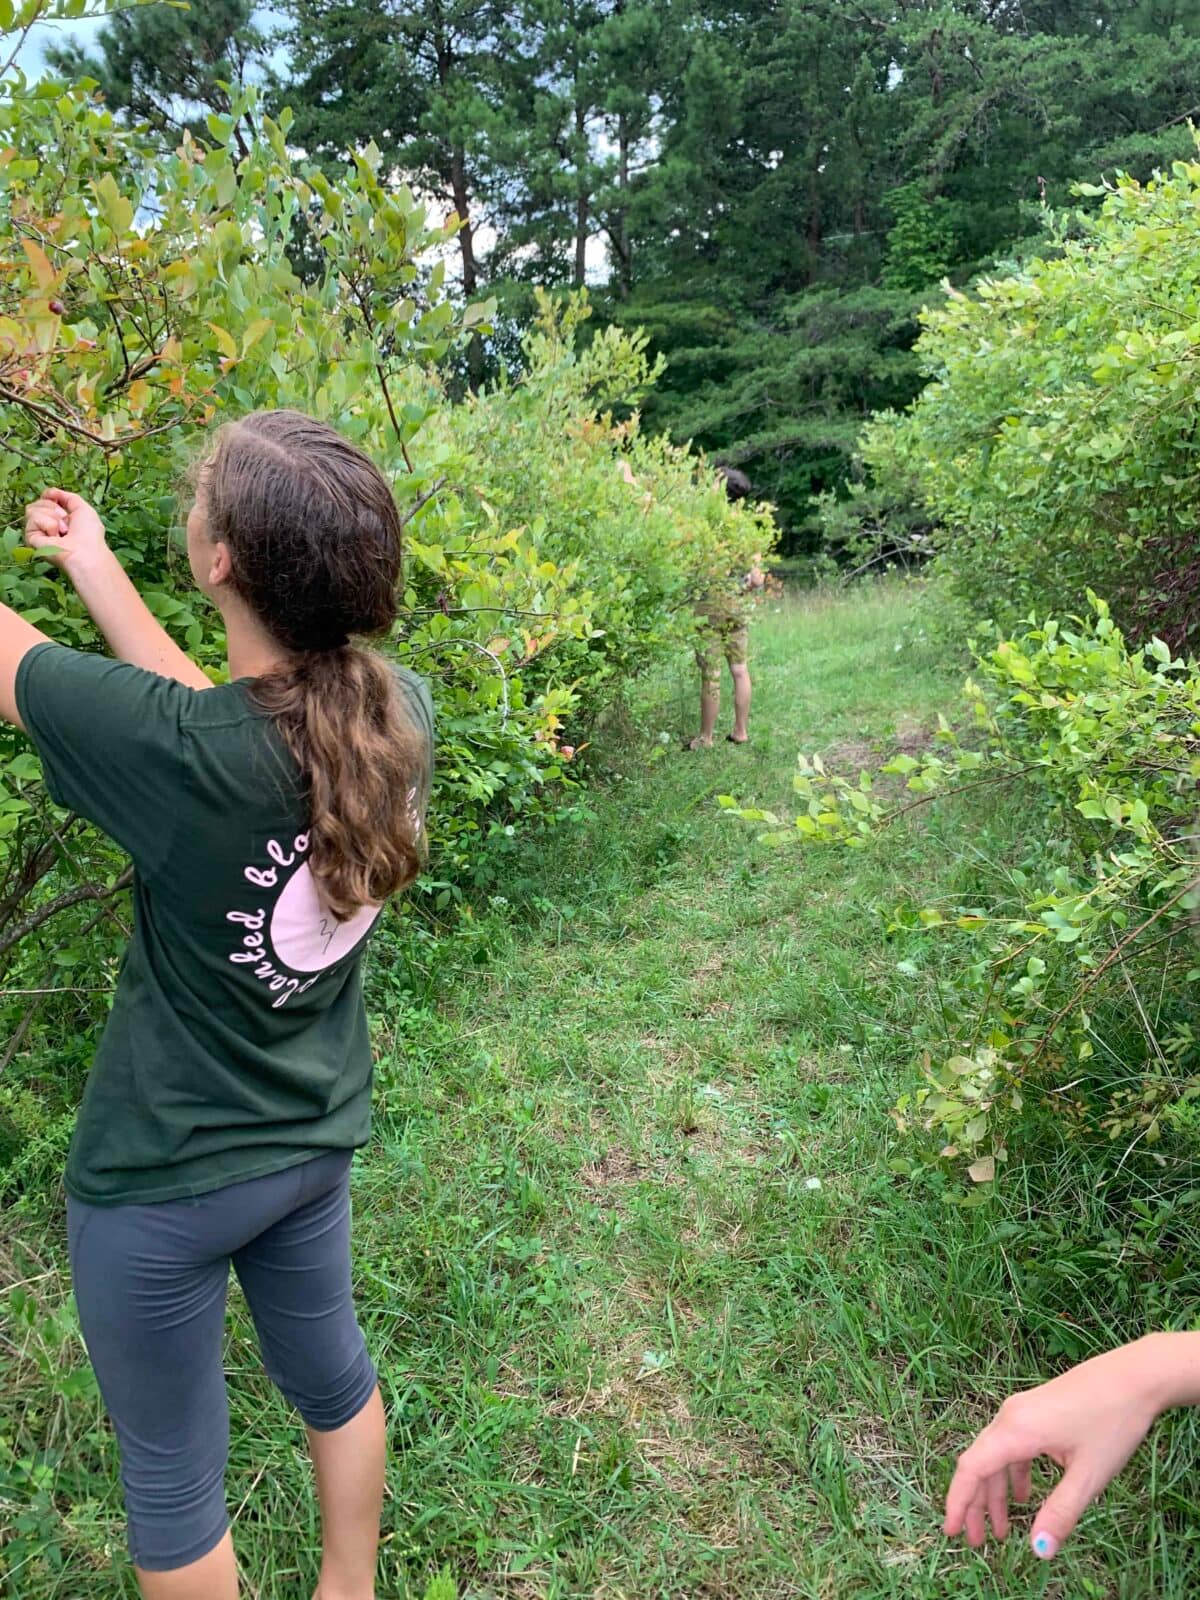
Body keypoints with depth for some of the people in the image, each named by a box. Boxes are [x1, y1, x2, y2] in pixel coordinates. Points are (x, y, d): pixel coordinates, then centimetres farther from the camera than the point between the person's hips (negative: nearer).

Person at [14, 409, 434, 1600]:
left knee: (170, 1473, 20)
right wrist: (94, 566, 7)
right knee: (329, 1371, 30)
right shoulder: (400, 716, -16)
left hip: (164, 1176, -5)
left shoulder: (181, 755, -33)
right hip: (316, 1140, 6)